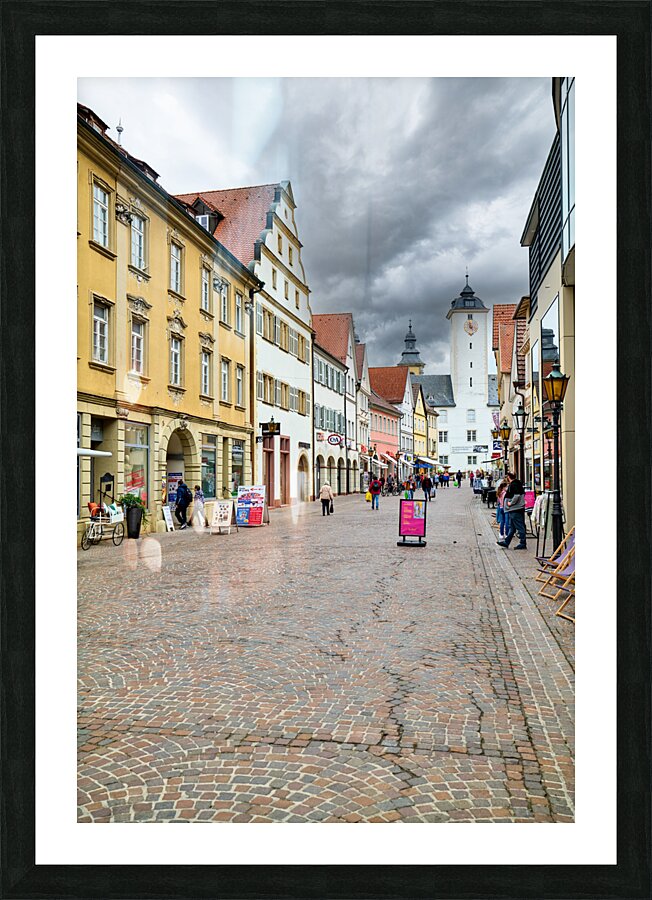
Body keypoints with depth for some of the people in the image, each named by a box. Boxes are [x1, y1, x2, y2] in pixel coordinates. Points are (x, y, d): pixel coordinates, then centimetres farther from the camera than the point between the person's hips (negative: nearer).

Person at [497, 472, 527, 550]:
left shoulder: (513, 485, -17)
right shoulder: (517, 484, 14)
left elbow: (517, 495, -27)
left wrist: (511, 503, -18)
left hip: (515, 509, -11)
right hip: (514, 509, 11)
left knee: (520, 527, -4)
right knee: (511, 527, 14)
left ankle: (523, 544, 1)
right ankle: (506, 542, 21)